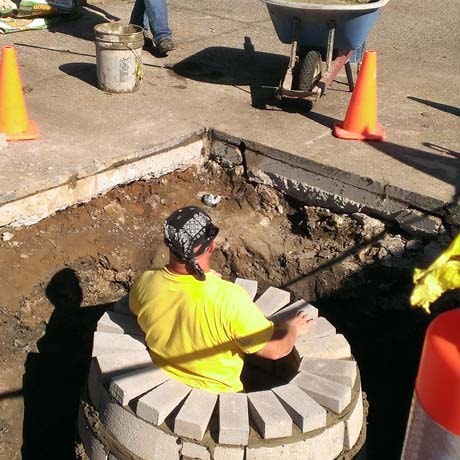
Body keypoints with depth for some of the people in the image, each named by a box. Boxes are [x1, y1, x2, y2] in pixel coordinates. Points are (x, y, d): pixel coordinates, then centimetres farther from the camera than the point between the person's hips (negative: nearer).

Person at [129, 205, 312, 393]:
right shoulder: (229, 299, -37)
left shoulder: (144, 284, -23)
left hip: (162, 385, 4)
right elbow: (276, 348, -24)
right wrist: (292, 328, -2)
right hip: (216, 394, -4)